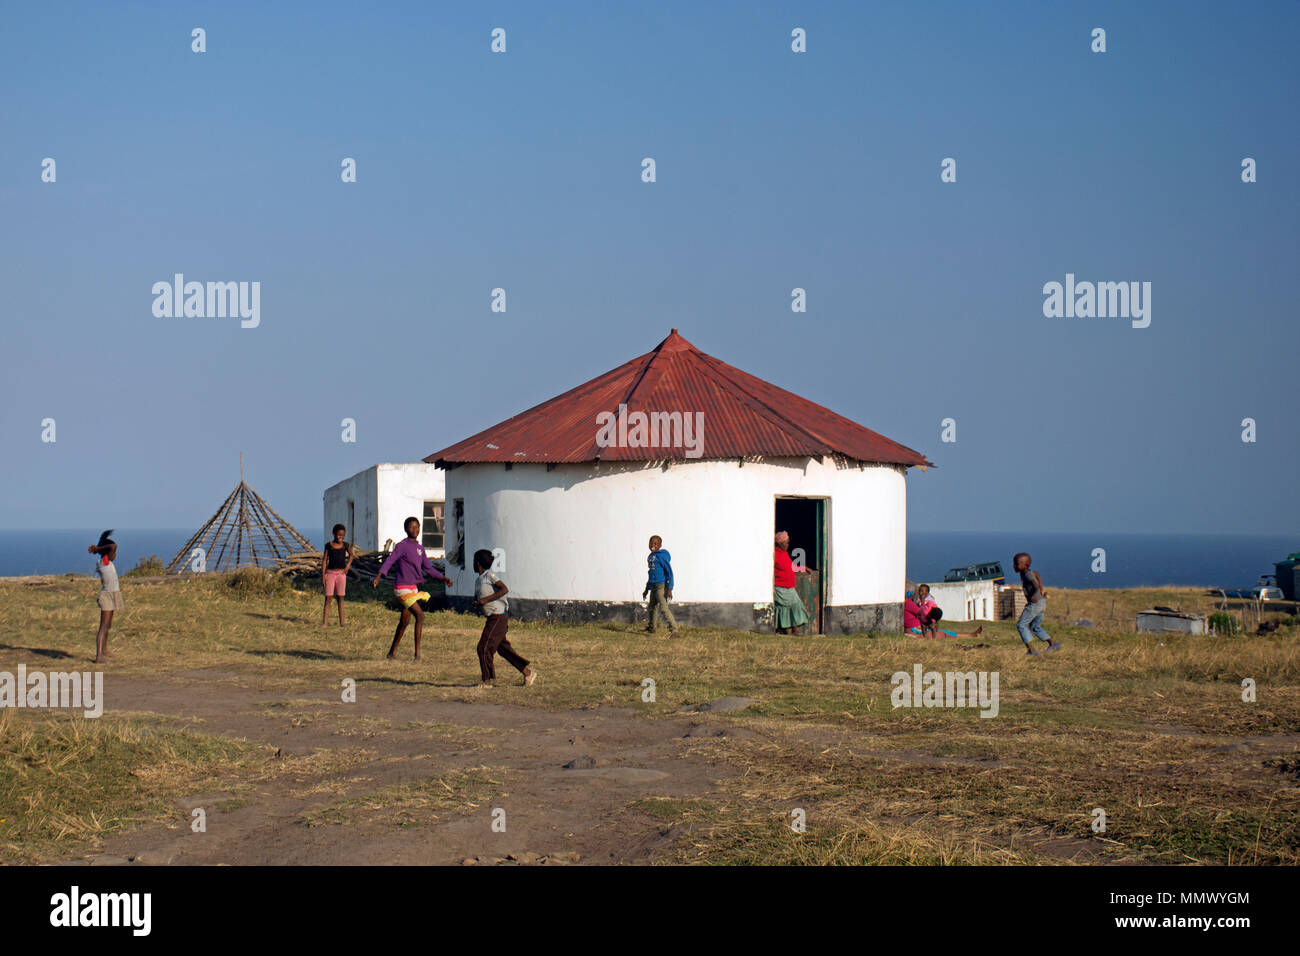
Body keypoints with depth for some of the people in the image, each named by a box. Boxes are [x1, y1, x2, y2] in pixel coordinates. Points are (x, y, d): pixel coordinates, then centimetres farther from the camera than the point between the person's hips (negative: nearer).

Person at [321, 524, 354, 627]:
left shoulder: (345, 545, 4)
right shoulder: (328, 545, 0)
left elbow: (351, 555, 22)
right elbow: (324, 560, 2)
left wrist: (348, 564, 5)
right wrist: (323, 575, -3)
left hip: (341, 573, 1)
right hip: (330, 573, -1)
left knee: (340, 598, 3)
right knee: (328, 598, -4)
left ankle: (341, 622, 5)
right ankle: (325, 622, -7)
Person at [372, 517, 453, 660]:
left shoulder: (420, 548, 13)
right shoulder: (402, 546, -10)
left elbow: (428, 568, 21)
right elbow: (389, 561, -19)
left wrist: (443, 578, 13)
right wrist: (378, 577, -32)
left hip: (413, 588, 8)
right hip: (402, 588, -8)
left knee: (404, 621, 13)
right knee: (420, 615, -16)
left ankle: (392, 651, 25)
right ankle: (417, 652, -13)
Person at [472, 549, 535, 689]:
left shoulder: (490, 575, -11)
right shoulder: (478, 580, 16)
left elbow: (504, 589, -23)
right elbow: (477, 598, 28)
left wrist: (486, 599, -23)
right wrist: (476, 603, 4)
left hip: (498, 617, -9)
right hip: (492, 618, 9)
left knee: (484, 648, -9)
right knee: (503, 648, 11)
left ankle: (487, 681, -2)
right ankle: (528, 671, 15)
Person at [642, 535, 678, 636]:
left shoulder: (662, 556, -11)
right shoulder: (650, 556, 16)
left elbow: (669, 572, -14)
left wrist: (669, 589, -19)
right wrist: (646, 589, 28)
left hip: (661, 585, -9)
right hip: (653, 586, 9)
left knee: (663, 608, -16)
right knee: (652, 607, 20)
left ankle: (673, 630, -19)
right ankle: (651, 628, 36)